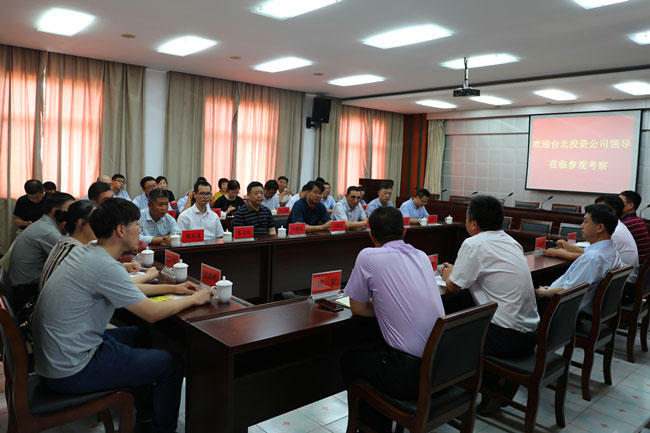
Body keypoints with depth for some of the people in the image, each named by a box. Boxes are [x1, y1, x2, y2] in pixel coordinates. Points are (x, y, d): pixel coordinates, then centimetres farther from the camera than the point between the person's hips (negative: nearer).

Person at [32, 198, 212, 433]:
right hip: (72, 371, -10)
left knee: (137, 335, 26)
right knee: (172, 364, -3)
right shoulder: (105, 266, -26)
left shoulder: (83, 252, 3)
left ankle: (140, 407, 41)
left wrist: (171, 288, 17)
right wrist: (193, 299, -4)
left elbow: (126, 289, 18)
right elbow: (153, 313, -20)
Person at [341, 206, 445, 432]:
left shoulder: (368, 256, -8)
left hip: (412, 373, -7)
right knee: (379, 349, 32)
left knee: (349, 360, 20)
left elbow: (358, 309, 2)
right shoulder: (422, 256, 9)